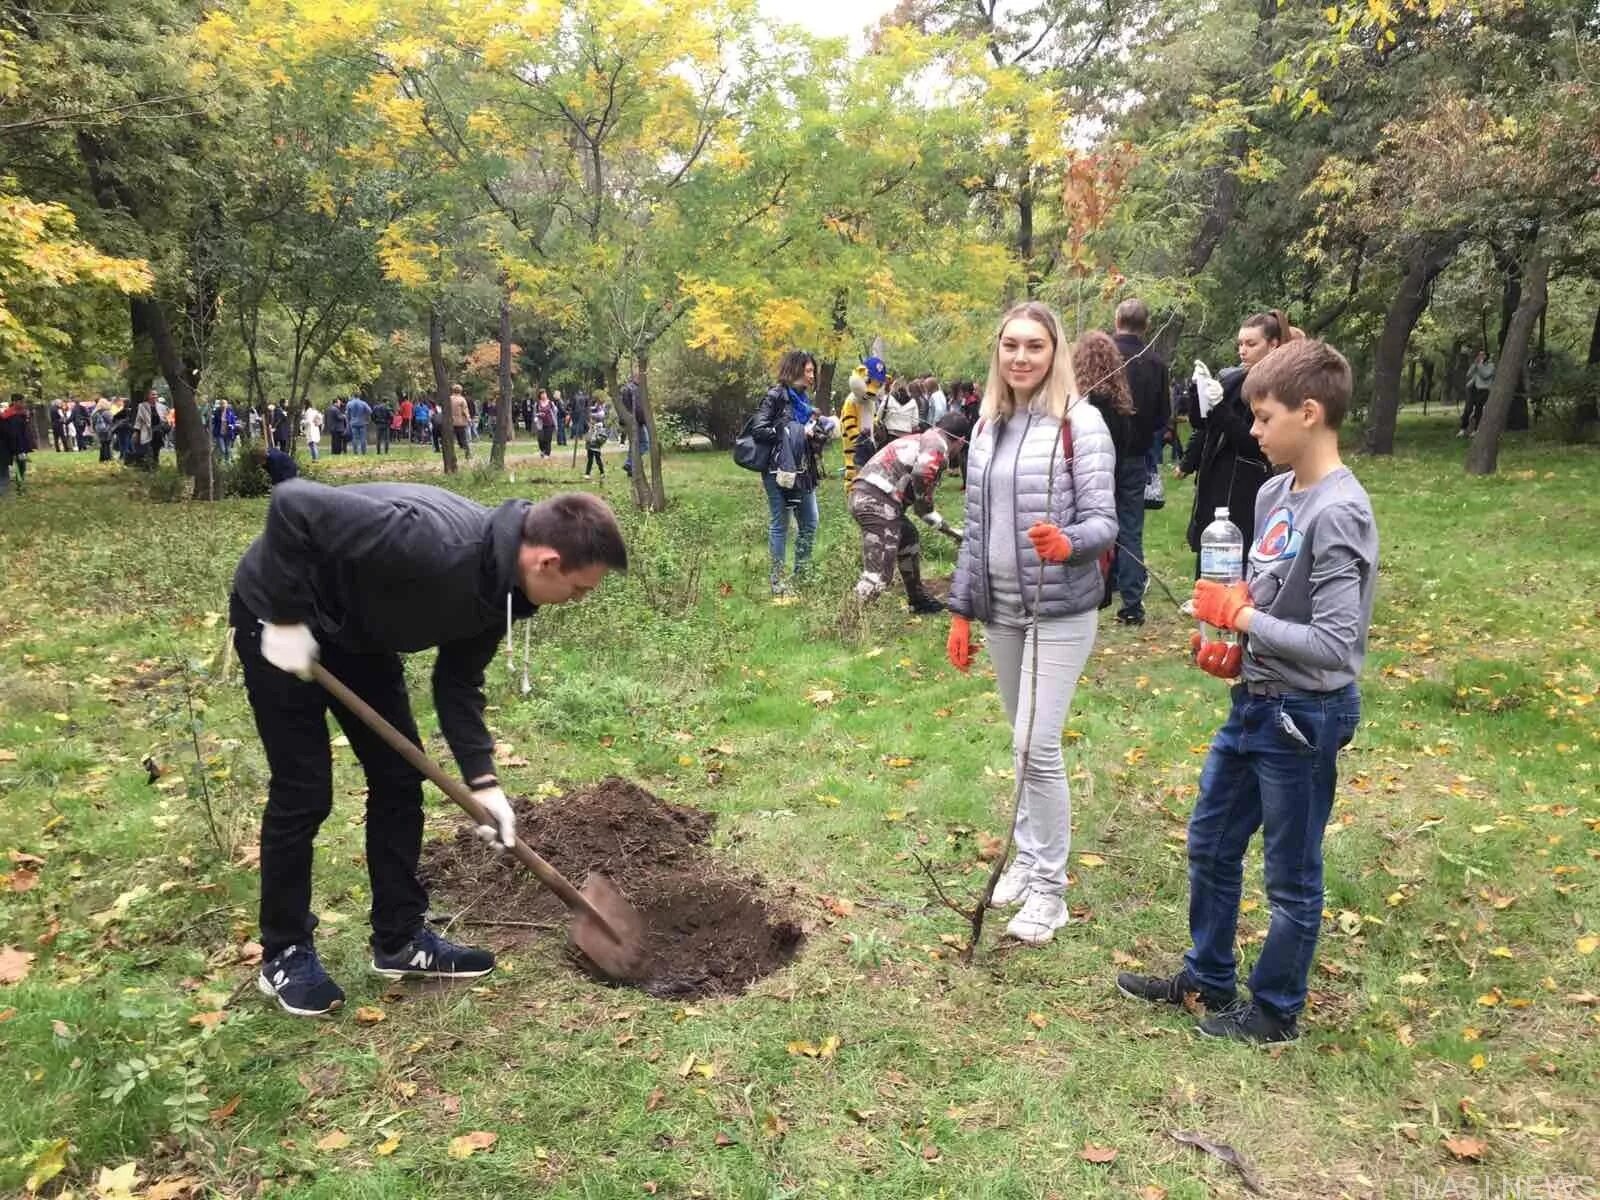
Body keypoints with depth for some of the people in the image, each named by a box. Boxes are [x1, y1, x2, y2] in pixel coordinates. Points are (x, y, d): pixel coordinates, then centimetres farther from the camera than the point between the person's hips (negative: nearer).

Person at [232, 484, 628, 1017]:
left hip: (357, 631, 8)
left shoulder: (497, 583, -12)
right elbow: (292, 502, -36)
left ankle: (400, 939, 19)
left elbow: (458, 682, -1)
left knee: (398, 778, 6)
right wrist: (286, 617, -28)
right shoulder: (432, 542, -39)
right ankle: (284, 954, 16)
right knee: (304, 791, -4)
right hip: (281, 619, -8)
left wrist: (483, 781, -8)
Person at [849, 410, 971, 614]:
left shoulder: (921, 439, 27)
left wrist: (927, 511, 27)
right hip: (876, 501, -10)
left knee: (909, 541, 28)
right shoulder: (938, 444, -2)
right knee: (879, 573, -14)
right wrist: (928, 511, -7)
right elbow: (921, 474, -21)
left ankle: (918, 600, 41)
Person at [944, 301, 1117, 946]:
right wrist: (961, 611, 12)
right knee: (1023, 743, 15)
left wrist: (1067, 544, -34)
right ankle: (1027, 858, 30)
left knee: (1037, 746, -6)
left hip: (1061, 611, -6)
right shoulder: (986, 427, 8)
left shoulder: (1080, 422, -10)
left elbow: (1102, 520, -12)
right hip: (1002, 610, 6)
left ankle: (1049, 887, 8)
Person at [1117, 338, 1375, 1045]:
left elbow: (1335, 644, -27)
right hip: (1255, 704, 9)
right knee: (1210, 844, 20)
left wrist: (1238, 614, -20)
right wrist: (1234, 653, -1)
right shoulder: (1272, 494, 4)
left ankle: (1275, 1011, 30)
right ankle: (1207, 980, 39)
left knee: (1291, 875, 10)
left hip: (1305, 717, -9)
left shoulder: (1338, 514, -23)